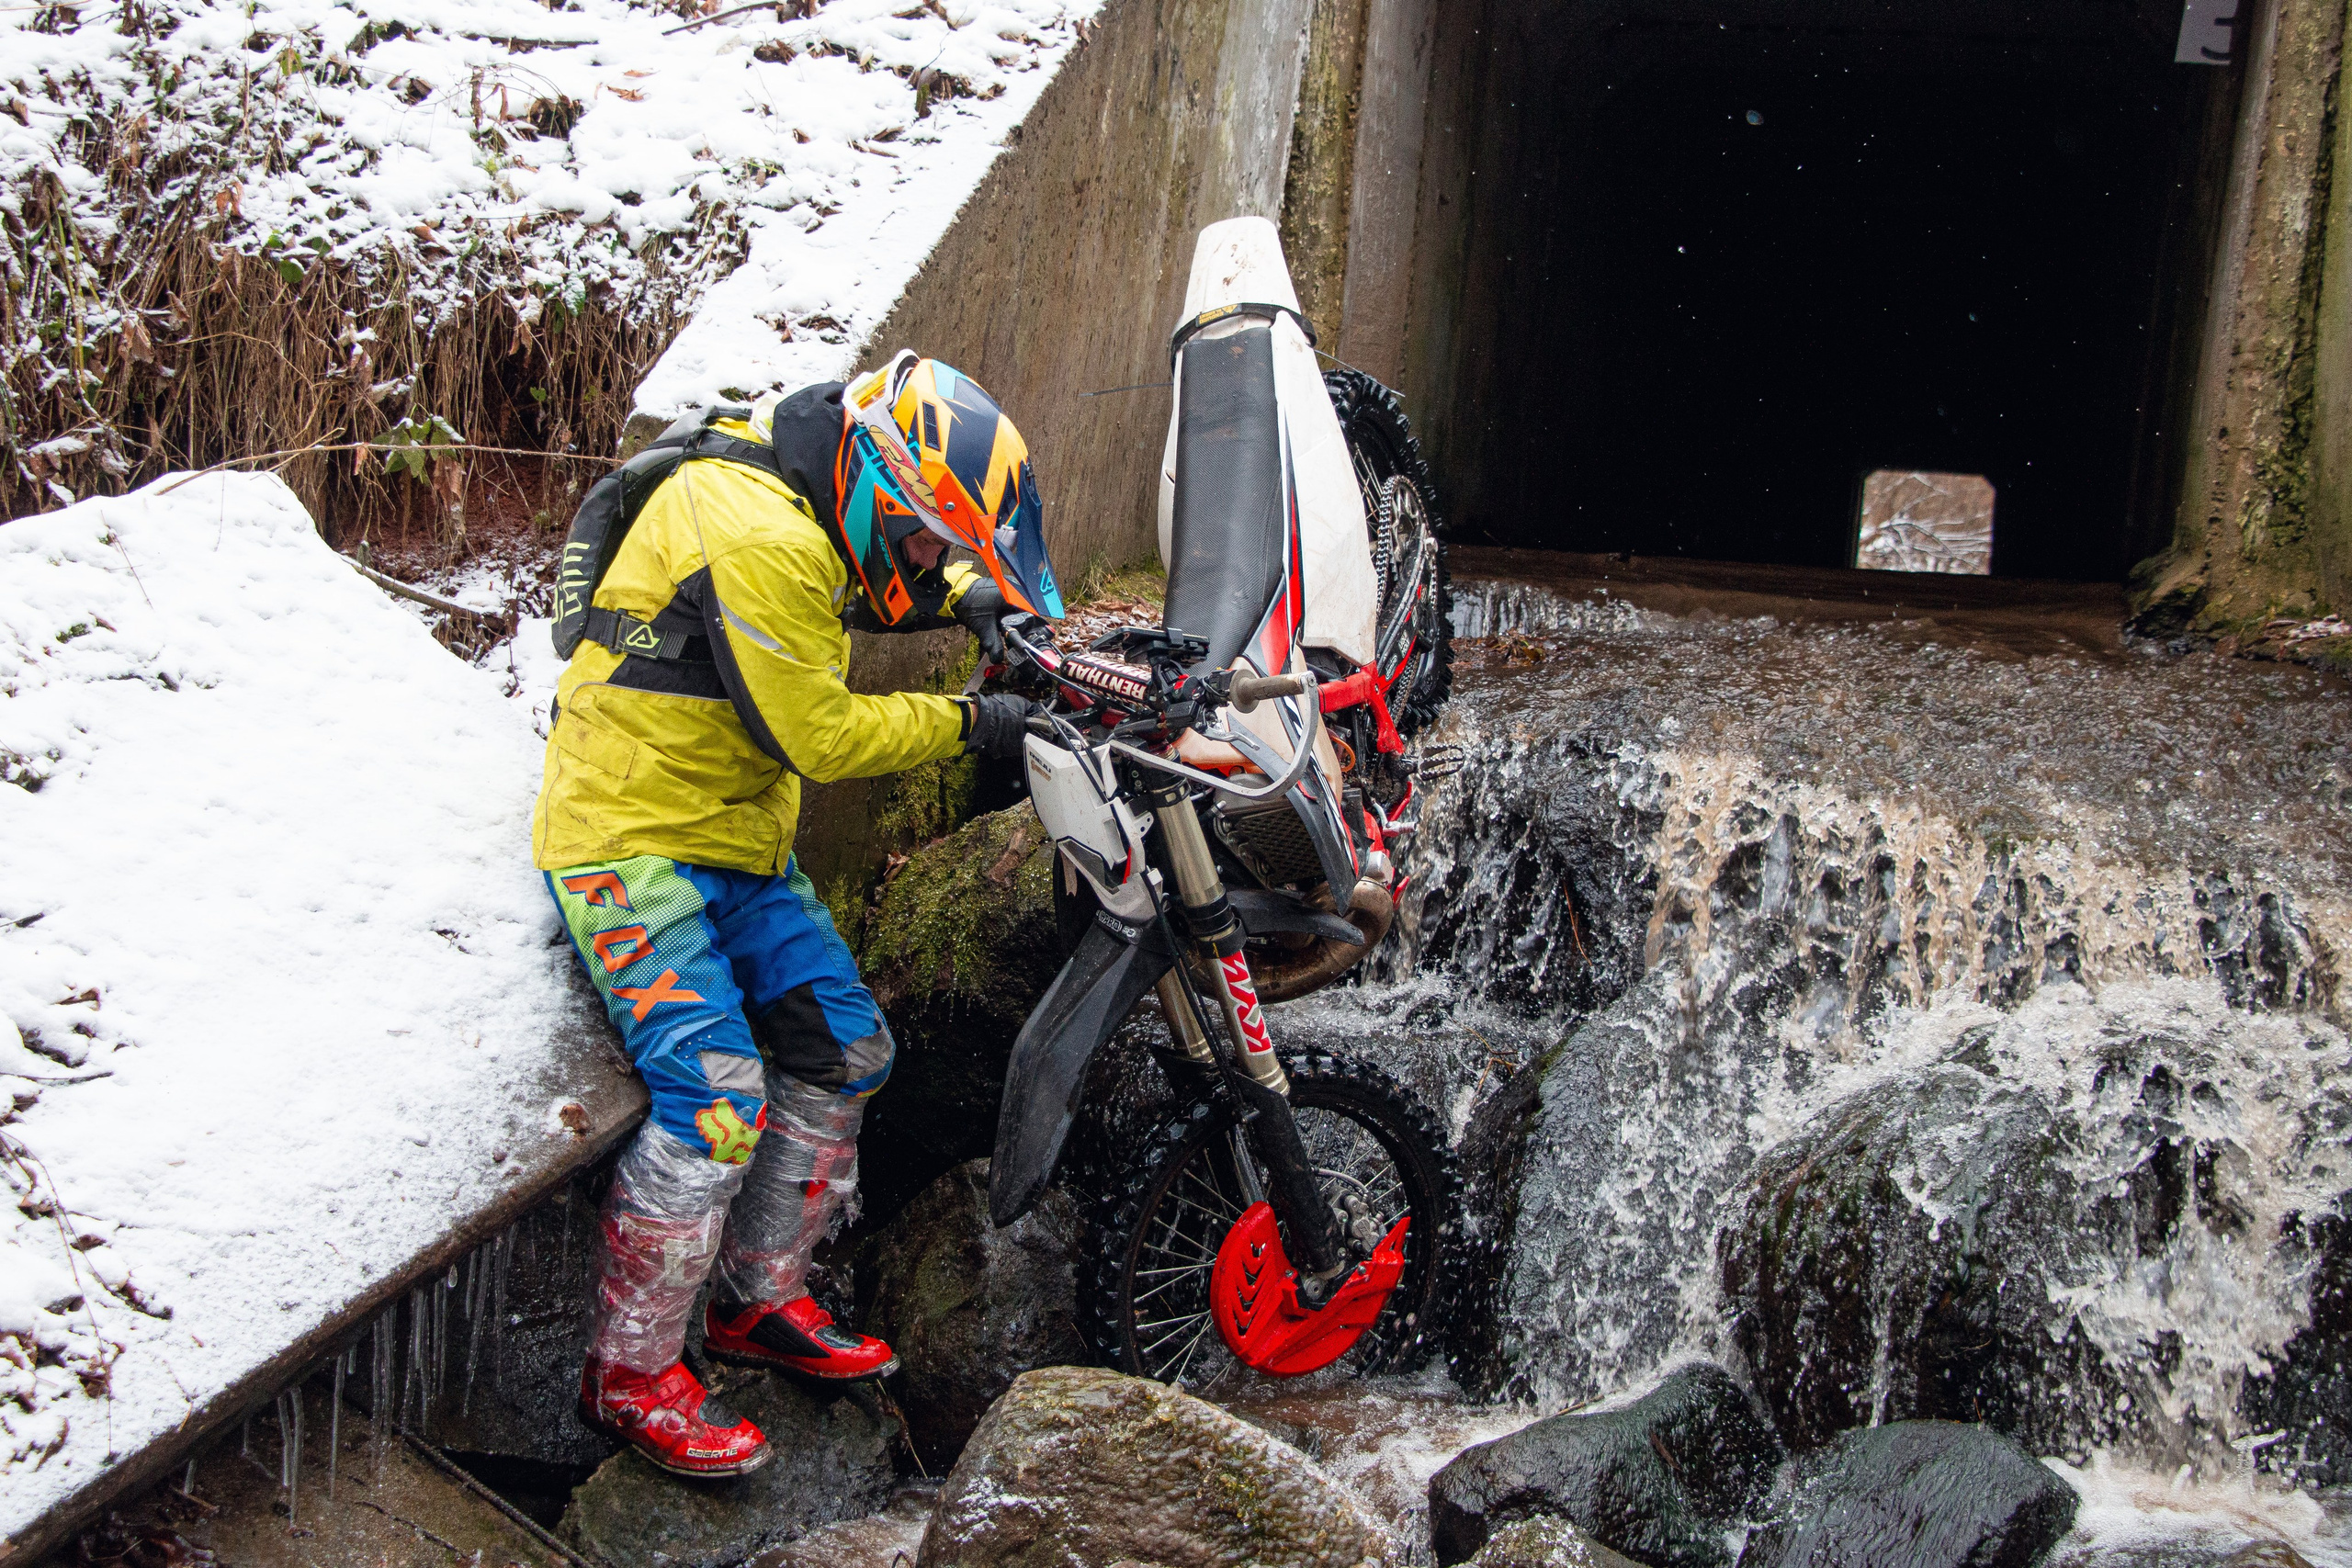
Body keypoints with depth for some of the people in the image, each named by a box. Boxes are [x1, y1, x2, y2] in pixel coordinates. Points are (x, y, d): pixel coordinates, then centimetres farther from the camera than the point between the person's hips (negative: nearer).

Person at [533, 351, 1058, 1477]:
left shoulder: (807, 505, 5)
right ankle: (630, 1374, -3)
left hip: (737, 838, 10)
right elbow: (818, 735, -21)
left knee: (843, 1053, 9)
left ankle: (758, 1302, 23)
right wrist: (968, 725, -12)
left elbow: (865, 585, 27)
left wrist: (974, 603, 9)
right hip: (633, 840, -10)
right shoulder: (759, 540, -25)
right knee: (715, 1100, -18)